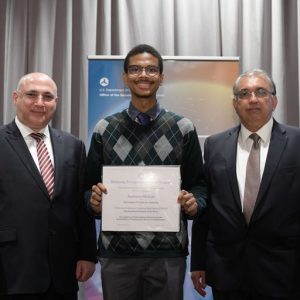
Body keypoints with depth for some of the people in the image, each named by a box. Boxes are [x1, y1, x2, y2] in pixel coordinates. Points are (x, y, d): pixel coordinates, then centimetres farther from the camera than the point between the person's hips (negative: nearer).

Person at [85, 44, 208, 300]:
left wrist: (194, 203, -14)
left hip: (168, 249, 0)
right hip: (116, 249, 1)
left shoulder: (183, 128, 3)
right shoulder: (105, 129, 5)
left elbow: (198, 183, 6)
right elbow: (90, 186, 8)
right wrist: (94, 199, -14)